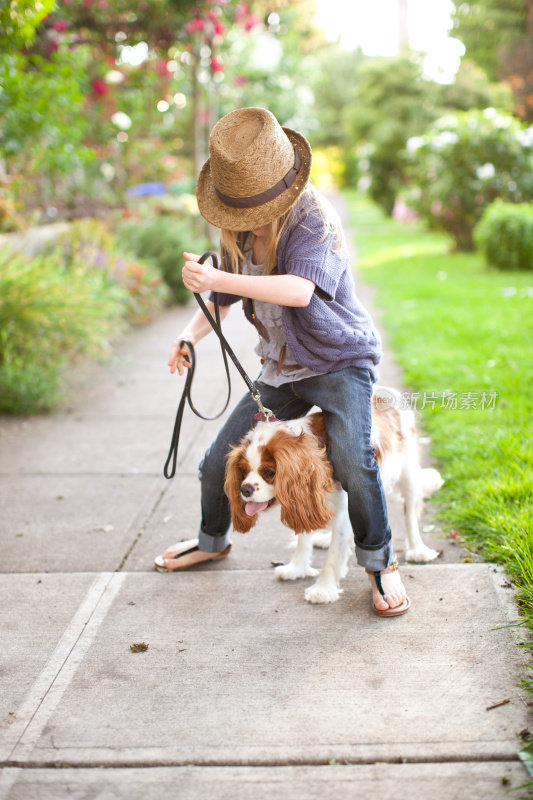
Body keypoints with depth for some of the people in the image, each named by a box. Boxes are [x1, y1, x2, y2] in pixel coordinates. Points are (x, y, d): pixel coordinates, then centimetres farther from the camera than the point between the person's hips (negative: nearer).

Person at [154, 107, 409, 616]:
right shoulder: (239, 231, -1)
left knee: (352, 458, -30)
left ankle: (379, 561, -7)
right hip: (280, 369, 6)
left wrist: (217, 279, -42)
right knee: (219, 462, 6)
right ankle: (212, 540, 37)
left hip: (340, 359, -6)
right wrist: (189, 336, -8)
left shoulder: (314, 218, -22)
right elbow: (223, 298, 12)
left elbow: (300, 290, -39)